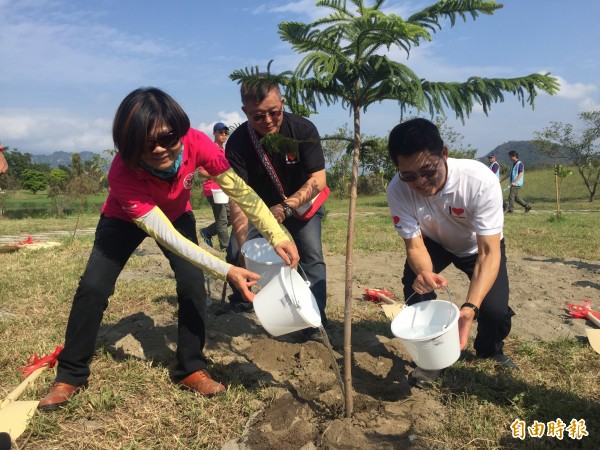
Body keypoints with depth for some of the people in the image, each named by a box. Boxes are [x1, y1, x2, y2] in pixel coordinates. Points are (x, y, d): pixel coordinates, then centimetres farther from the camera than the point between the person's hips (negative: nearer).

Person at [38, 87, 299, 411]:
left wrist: (277, 237, -35)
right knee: (92, 288, -10)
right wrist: (226, 271, -47)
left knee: (193, 285, -13)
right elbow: (165, 236, -42)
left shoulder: (196, 144, -35)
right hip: (125, 219, -2)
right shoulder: (122, 174, -40)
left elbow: (241, 191, -26)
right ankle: (70, 376, 10)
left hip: (177, 215, 2)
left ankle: (191, 370, 4)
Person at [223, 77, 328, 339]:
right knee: (235, 253, -9)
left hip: (302, 202, -1)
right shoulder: (237, 143, -26)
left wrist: (286, 207, -43)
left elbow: (318, 179, -27)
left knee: (312, 255, -16)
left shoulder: (304, 130, -26)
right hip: (260, 205, 1)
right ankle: (238, 302, 18)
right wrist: (244, 246, -41)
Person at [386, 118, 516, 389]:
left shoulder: (480, 181, -38)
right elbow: (414, 244, -26)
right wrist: (424, 273, -51)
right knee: (415, 285, -25)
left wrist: (470, 307, -53)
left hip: (479, 245, -1)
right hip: (433, 243, 2)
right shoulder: (397, 190, -32)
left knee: (495, 309, -18)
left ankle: (490, 352, 19)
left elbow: (489, 252, -39)